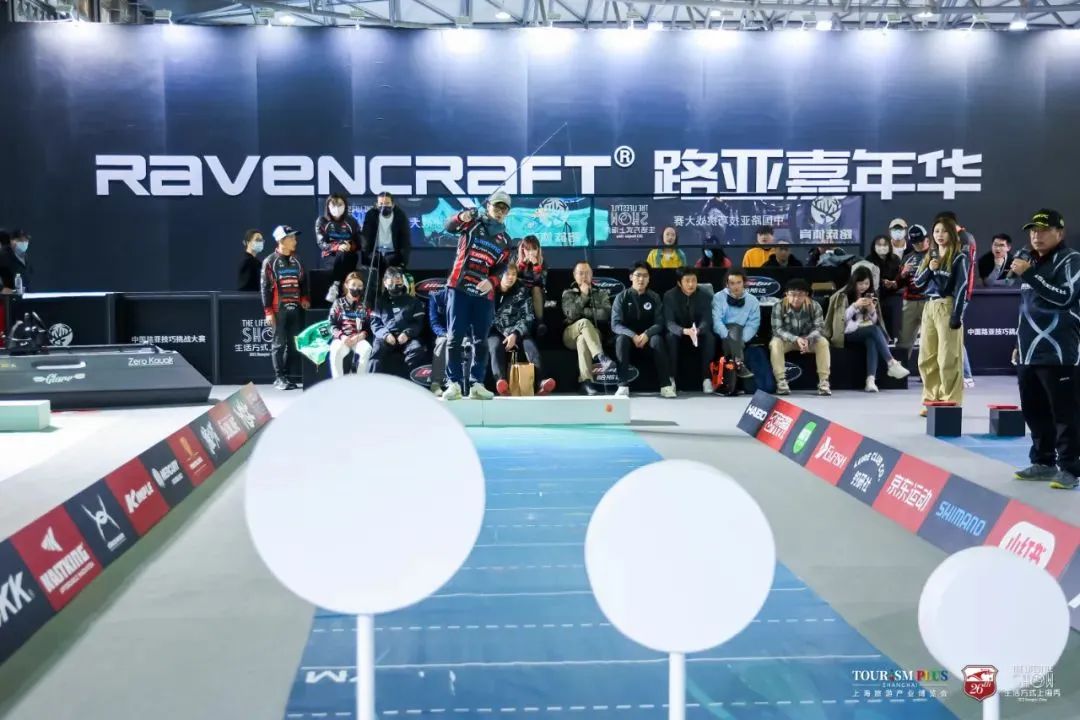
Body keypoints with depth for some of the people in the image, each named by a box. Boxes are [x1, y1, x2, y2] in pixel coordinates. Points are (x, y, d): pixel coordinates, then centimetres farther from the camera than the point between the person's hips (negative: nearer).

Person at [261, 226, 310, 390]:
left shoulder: (296, 261, 14)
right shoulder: (270, 261, -4)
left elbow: (303, 281, 22)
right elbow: (265, 287, -7)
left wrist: (304, 298, 4)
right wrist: (268, 311, -12)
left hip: (295, 308, 6)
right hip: (279, 309, -6)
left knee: (293, 344, 6)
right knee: (279, 343, -3)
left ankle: (289, 376, 12)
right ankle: (279, 378, 1)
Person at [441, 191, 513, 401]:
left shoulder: (505, 240, 14)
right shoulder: (473, 223, 6)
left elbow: (501, 269, 7)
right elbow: (450, 227, -13)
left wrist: (491, 282, -15)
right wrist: (461, 218, -35)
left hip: (485, 293, 3)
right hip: (459, 288, -3)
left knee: (481, 340, 3)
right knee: (455, 336, -6)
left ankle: (477, 384, 6)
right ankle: (454, 383, -5)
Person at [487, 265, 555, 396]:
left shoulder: (522, 291, 8)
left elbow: (528, 317, 1)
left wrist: (515, 334, -16)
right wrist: (506, 334, -9)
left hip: (517, 332, 1)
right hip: (495, 332, -1)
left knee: (531, 345, -28)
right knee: (495, 346, -34)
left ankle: (540, 382, -45)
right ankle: (501, 381, -55)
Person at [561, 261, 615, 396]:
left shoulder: (601, 293, 16)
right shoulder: (568, 293, 14)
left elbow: (605, 314, -3)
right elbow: (571, 314, -6)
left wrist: (583, 311, -5)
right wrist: (583, 295, -9)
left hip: (594, 334, 0)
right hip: (571, 335, 0)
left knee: (582, 339, -38)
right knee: (584, 322, -36)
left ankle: (586, 381, -47)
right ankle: (600, 357, -52)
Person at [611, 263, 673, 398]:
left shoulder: (654, 297, 3)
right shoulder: (621, 297, -2)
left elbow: (659, 323, -4)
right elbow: (615, 324, -11)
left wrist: (646, 334, -26)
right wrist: (633, 336, -29)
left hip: (648, 337, 1)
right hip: (628, 336, -1)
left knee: (657, 340, -33)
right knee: (621, 339, -35)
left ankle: (666, 385, -29)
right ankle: (623, 386, -37)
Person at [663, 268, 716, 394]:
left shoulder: (705, 296, -8)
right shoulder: (670, 296, -12)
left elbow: (706, 320, -17)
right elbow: (669, 322, -21)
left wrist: (697, 330, -42)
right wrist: (684, 331, -43)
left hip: (699, 333, 1)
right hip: (679, 333, -1)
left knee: (710, 337, -31)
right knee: (670, 337, -34)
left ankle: (707, 378, -26)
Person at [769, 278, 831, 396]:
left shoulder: (814, 306, -15)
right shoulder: (779, 307, -20)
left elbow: (820, 327, -19)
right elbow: (777, 330, -24)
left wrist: (807, 340, -40)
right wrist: (796, 339, -40)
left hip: (808, 340, 1)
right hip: (787, 340, -1)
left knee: (823, 342, -27)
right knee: (775, 343, -32)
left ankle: (824, 381, -23)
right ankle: (781, 381, -29)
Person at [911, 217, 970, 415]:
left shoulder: (960, 257, -4)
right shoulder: (930, 256, 15)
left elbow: (961, 287, -10)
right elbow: (918, 282, 14)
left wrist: (957, 315, -16)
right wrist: (929, 270, -5)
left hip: (947, 307, -7)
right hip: (929, 307, 7)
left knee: (948, 359, -7)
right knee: (927, 358, 8)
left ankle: (950, 403, -2)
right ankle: (931, 400, 17)